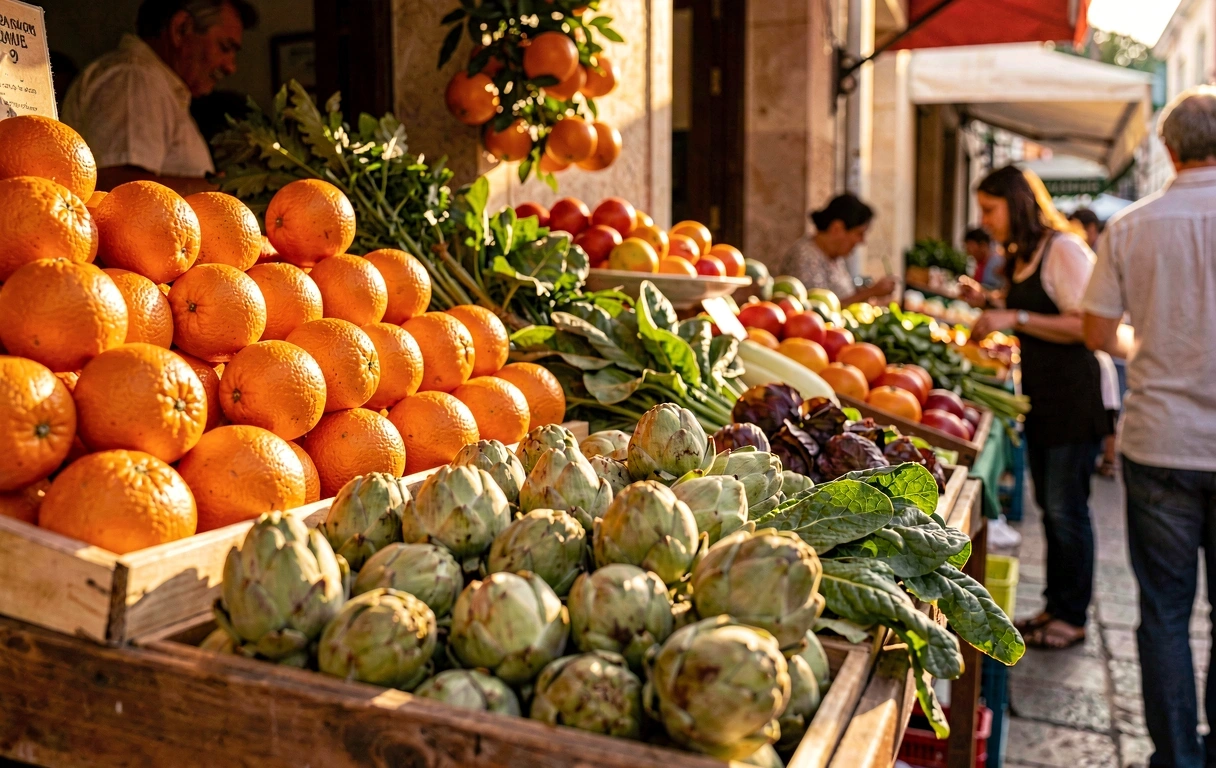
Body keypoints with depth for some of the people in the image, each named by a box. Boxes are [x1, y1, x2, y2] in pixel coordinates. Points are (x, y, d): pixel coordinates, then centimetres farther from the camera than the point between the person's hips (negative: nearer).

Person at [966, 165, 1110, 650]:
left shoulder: (1064, 250, -12)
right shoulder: (1021, 258, 15)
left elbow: (1084, 326, -20)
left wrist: (1016, 318, -22)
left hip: (1073, 397, -9)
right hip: (1040, 396, 9)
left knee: (1066, 509, -2)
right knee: (1049, 506, 13)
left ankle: (1072, 618, 10)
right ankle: (1055, 606, 24)